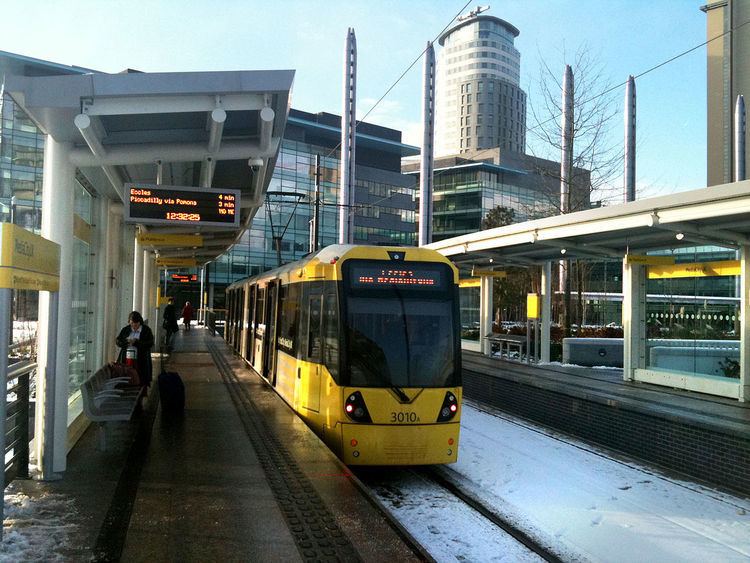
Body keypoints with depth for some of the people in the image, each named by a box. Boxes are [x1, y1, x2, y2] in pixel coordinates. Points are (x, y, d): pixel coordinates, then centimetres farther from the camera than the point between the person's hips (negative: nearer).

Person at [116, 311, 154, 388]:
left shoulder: (146, 330, 3)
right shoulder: (125, 330, 15)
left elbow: (150, 344, -7)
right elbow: (118, 342, 11)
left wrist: (136, 342, -14)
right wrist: (127, 341, -9)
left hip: (140, 361, -3)